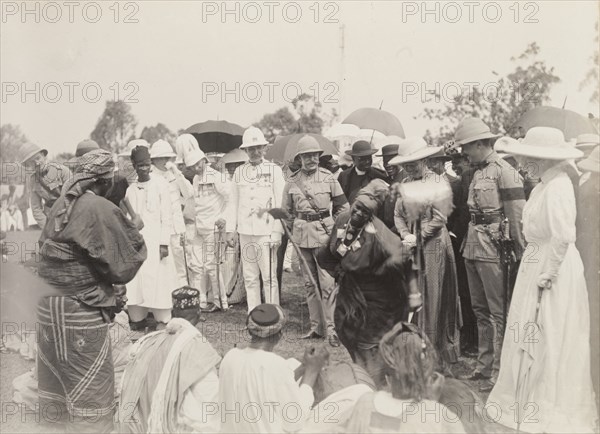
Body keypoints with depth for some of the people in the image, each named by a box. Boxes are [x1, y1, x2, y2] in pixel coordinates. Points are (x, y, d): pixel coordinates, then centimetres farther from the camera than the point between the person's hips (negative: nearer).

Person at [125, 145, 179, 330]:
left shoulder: (160, 184, -3)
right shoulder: (130, 189, 9)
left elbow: (167, 216, -5)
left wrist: (164, 243, -11)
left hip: (155, 240, -4)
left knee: (157, 278, -4)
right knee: (135, 279, 2)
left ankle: (162, 319, 8)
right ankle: (138, 317, 14)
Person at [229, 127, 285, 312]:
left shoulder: (274, 170, 1)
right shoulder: (239, 171, 12)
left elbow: (280, 203, -2)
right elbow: (234, 203, 15)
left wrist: (277, 232, -8)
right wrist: (230, 229, 10)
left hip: (266, 231, -4)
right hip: (245, 231, 4)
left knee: (269, 277, -3)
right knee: (250, 277, 9)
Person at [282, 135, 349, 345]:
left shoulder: (328, 178, -1)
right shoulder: (291, 182, 5)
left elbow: (343, 207, 6)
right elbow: (286, 212, 15)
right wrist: (294, 230, 5)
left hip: (324, 234, -3)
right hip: (302, 237, 3)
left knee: (327, 282, -7)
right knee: (309, 283, 10)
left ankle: (331, 328, 1)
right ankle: (316, 326, 20)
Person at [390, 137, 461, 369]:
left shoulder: (438, 182, -9)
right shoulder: (405, 183, 11)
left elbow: (439, 218, -14)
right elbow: (398, 214, 9)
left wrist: (417, 237, -12)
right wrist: (405, 235, -7)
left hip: (433, 246, -6)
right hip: (411, 246, 6)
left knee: (432, 299, 0)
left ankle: (438, 356, 12)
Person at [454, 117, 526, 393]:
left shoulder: (504, 172, -12)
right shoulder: (477, 172, 13)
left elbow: (517, 216, -14)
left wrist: (520, 254, -12)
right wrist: (468, 241, 13)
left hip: (493, 248, -9)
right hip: (473, 246, 9)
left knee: (498, 313, 0)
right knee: (480, 310, 16)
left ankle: (499, 372, 10)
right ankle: (483, 367, 27)